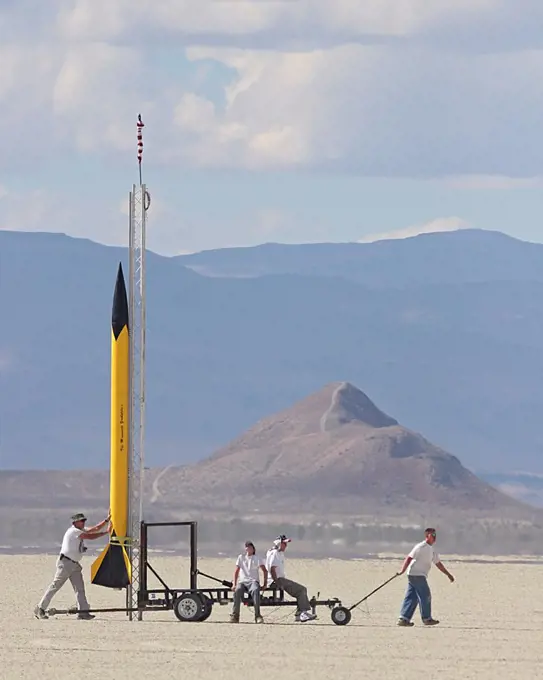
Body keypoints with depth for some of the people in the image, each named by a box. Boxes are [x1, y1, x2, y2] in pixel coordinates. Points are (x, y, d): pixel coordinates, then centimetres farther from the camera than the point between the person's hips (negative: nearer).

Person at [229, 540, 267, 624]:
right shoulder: (241, 557, 20)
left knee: (255, 590, -39)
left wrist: (265, 584, -5)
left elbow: (265, 571, 8)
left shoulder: (257, 558, 14)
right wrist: (234, 584, 3)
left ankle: (257, 616, -42)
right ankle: (234, 616, -35)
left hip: (253, 581, -1)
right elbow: (236, 571, 17)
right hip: (242, 581, 1)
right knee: (237, 590, -36)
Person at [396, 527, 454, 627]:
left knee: (412, 598, 6)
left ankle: (403, 618, 4)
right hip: (416, 574, -9)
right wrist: (402, 571, -25)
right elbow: (409, 558, -18)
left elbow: (438, 564, 26)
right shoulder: (421, 547, -12)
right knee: (425, 596, -2)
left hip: (421, 576, 9)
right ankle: (427, 618, 9)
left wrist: (448, 574, 28)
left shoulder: (432, 550, 17)